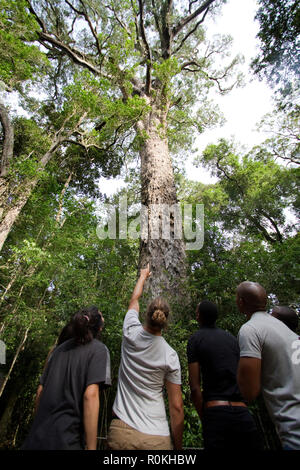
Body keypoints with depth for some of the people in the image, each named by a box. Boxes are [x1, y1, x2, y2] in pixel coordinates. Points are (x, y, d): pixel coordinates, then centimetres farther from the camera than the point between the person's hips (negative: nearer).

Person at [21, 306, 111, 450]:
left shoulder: (60, 348, 10)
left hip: (37, 437, 6)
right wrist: (91, 447, -15)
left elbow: (40, 391, 12)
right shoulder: (99, 349, -9)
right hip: (65, 441, -6)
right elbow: (90, 395, -19)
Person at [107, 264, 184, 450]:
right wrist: (178, 445, 9)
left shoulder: (131, 334, -9)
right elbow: (177, 406, -7)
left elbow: (134, 300, 10)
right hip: (157, 438, -1)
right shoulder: (170, 356, -12)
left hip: (121, 430, 2)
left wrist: (143, 276, 27)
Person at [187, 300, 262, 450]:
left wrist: (204, 419, 4)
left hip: (215, 412, -4)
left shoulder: (195, 339, -1)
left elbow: (195, 388, -5)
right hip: (242, 413, 5)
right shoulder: (231, 338, 12)